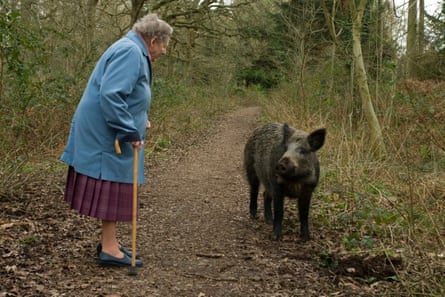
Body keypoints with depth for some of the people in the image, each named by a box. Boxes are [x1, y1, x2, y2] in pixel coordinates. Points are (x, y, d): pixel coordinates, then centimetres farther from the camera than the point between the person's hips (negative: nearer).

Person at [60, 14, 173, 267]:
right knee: (114, 187, -4)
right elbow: (111, 94, -28)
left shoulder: (132, 51, 18)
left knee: (114, 188, 15)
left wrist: (140, 119, 16)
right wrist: (130, 131, -25)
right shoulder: (130, 52, -17)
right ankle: (109, 249, 4)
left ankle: (109, 241, 25)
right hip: (107, 135, -10)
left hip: (102, 134, 10)